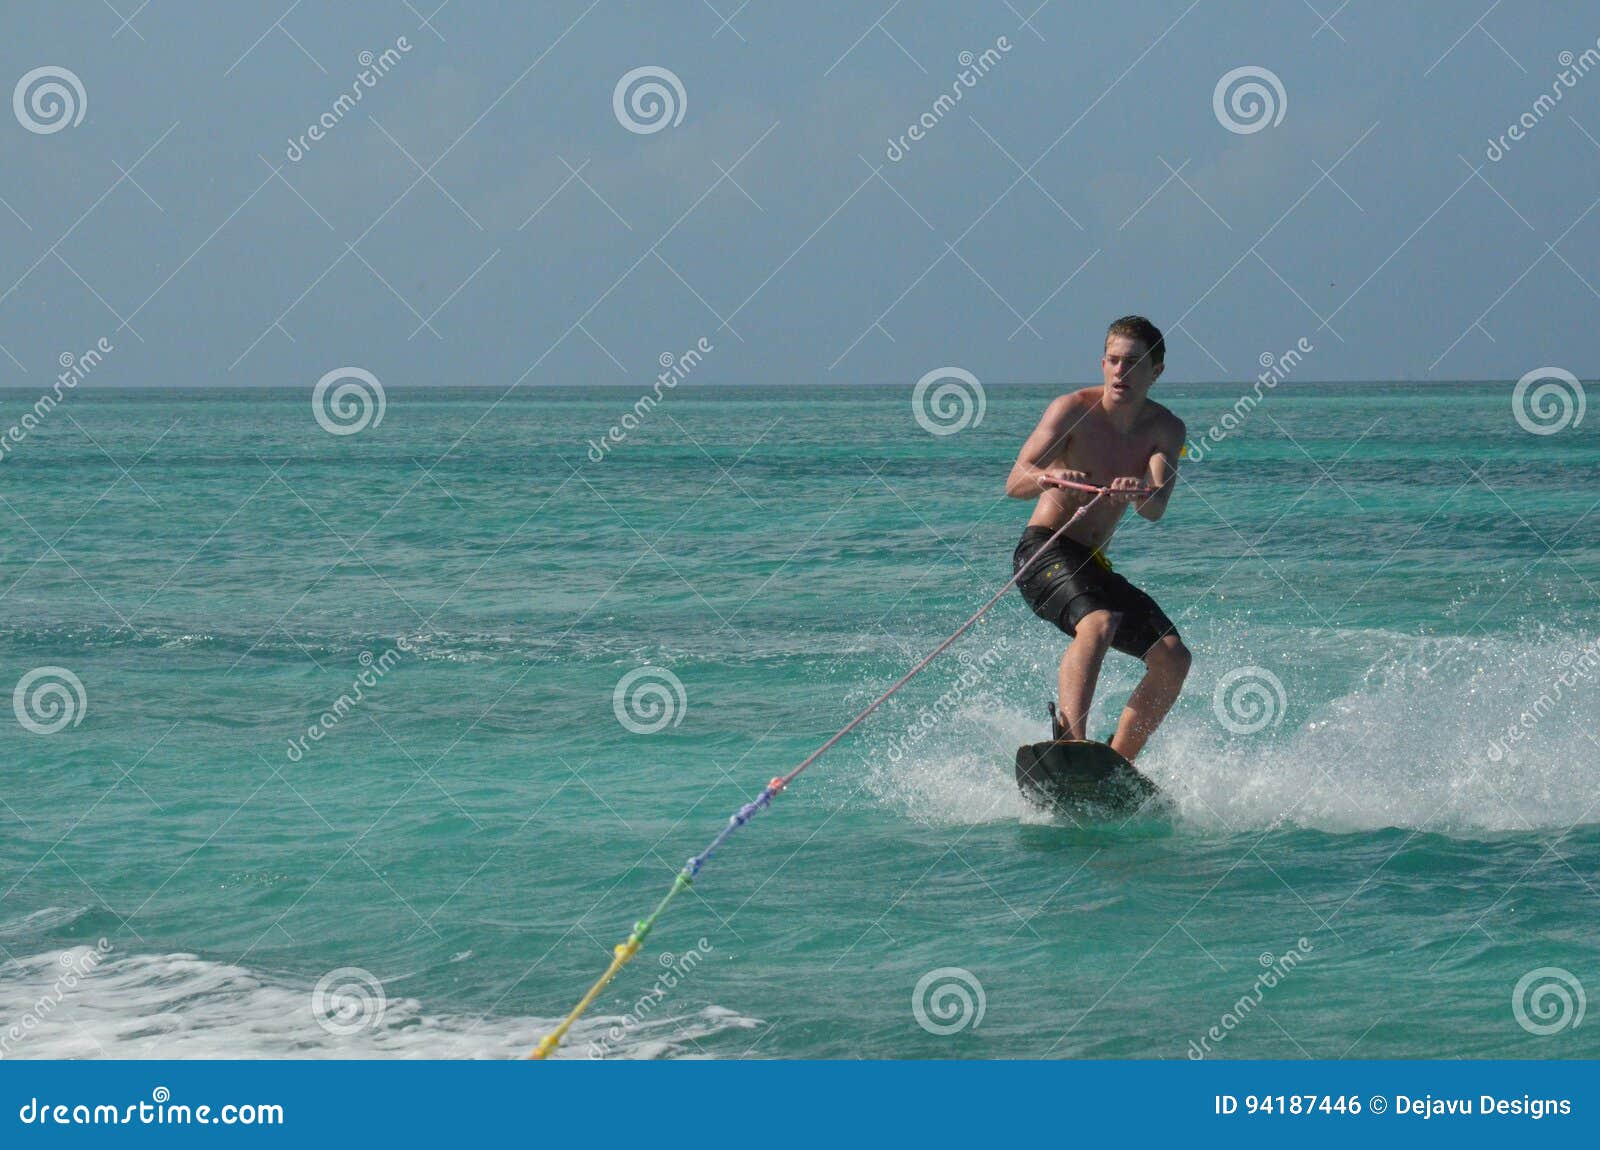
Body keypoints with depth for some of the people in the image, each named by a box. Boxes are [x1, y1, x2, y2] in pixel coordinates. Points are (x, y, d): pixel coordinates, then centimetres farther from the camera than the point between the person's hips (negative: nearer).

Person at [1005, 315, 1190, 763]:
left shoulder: (1166, 430, 2)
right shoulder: (1074, 410, -9)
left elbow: (1156, 509, -16)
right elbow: (1014, 483, -21)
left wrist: (1139, 493, -41)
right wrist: (1045, 478, -44)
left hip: (1093, 565, 6)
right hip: (1045, 551, -6)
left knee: (1173, 658, -4)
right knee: (1098, 623, -34)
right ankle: (1070, 739, -48)